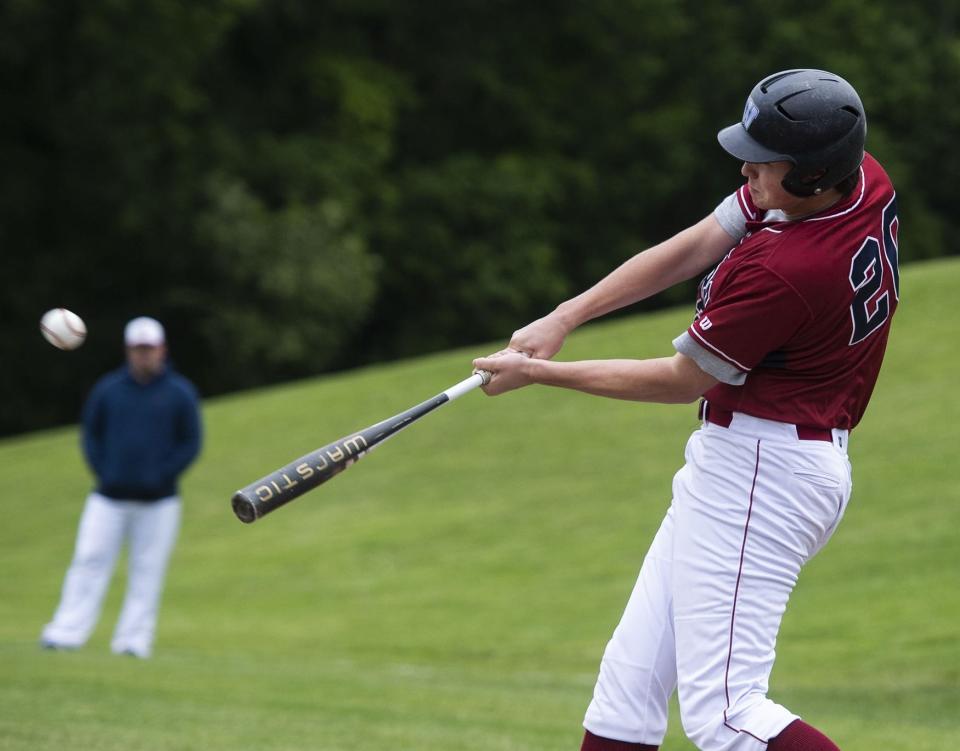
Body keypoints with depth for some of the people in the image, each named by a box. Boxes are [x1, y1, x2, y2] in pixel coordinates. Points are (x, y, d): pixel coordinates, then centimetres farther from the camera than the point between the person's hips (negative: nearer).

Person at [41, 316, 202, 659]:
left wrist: (159, 478, -9)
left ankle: (133, 640, 3)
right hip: (108, 499, 1)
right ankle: (65, 633, -10)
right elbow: (91, 435, 12)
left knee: (147, 572, 0)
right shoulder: (107, 389, 6)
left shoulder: (180, 393, 2)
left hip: (158, 502, -1)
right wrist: (103, 473, -3)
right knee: (89, 562, -7)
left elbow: (190, 445, 2)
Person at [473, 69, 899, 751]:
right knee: (629, 682, 12)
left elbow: (680, 381, -13)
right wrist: (563, 318, 0)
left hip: (759, 471, -10)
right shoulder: (862, 179, -1)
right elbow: (689, 248, 6)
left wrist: (539, 374, -3)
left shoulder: (784, 271, -28)